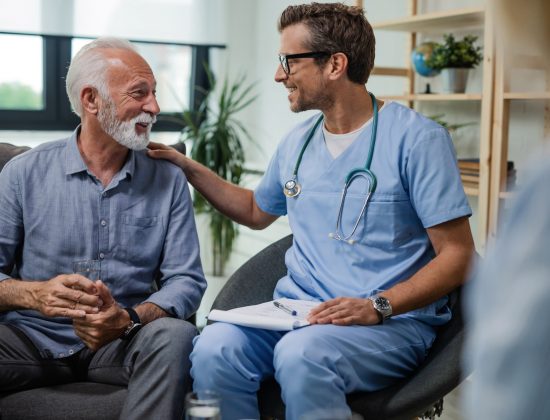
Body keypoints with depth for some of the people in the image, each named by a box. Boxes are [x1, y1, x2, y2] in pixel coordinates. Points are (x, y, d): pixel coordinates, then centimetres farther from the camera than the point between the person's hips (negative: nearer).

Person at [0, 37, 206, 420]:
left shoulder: (168, 180, 5)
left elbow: (186, 279, -1)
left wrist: (129, 319, -20)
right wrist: (36, 295, -21)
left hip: (123, 341, 1)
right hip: (32, 337, -1)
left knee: (174, 335, -32)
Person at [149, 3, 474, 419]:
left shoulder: (416, 138, -7)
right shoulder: (297, 142, 13)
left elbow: (458, 255, -9)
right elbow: (257, 211, 31)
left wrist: (378, 306, -21)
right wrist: (188, 167, 22)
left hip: (392, 321, -4)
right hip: (297, 310, 5)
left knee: (300, 354, -36)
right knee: (215, 349, -26)